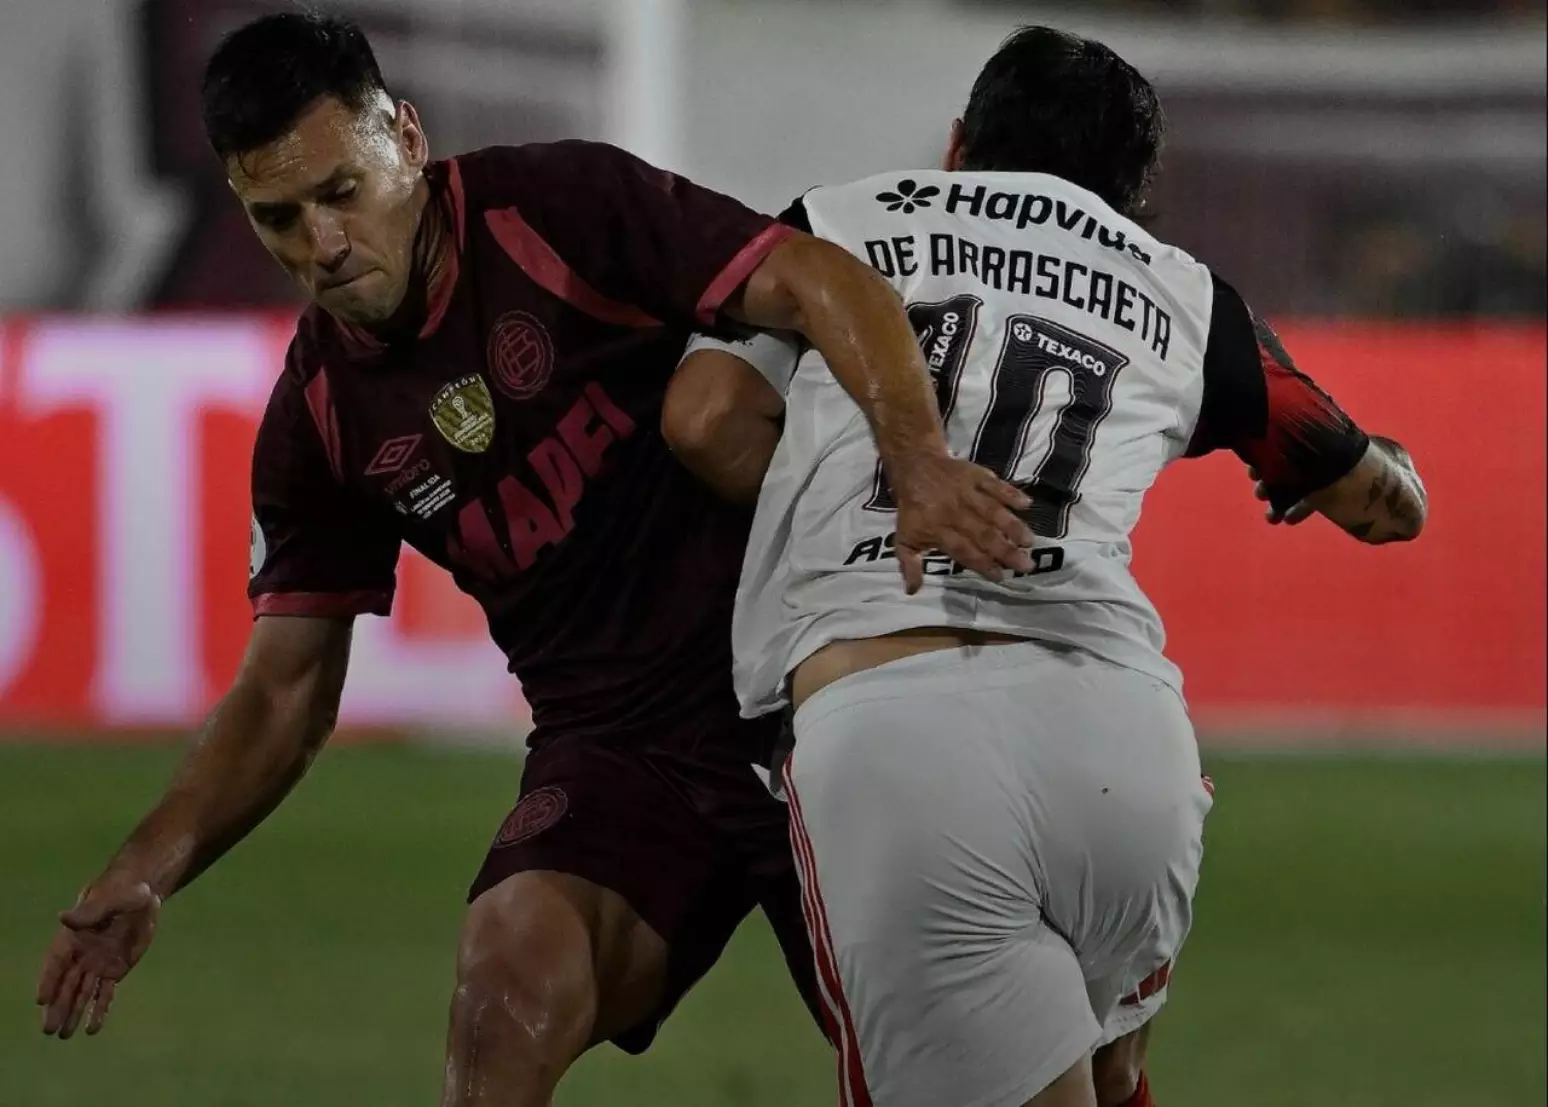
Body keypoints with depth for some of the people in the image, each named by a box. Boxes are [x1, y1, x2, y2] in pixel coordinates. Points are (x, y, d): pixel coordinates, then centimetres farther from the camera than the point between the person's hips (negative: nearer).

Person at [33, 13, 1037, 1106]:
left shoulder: (563, 206, -9)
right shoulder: (317, 419, 5)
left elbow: (824, 285, -18)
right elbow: (285, 690, 11)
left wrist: (919, 460, -36)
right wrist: (150, 870, -4)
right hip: (617, 745, 2)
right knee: (511, 984, -26)